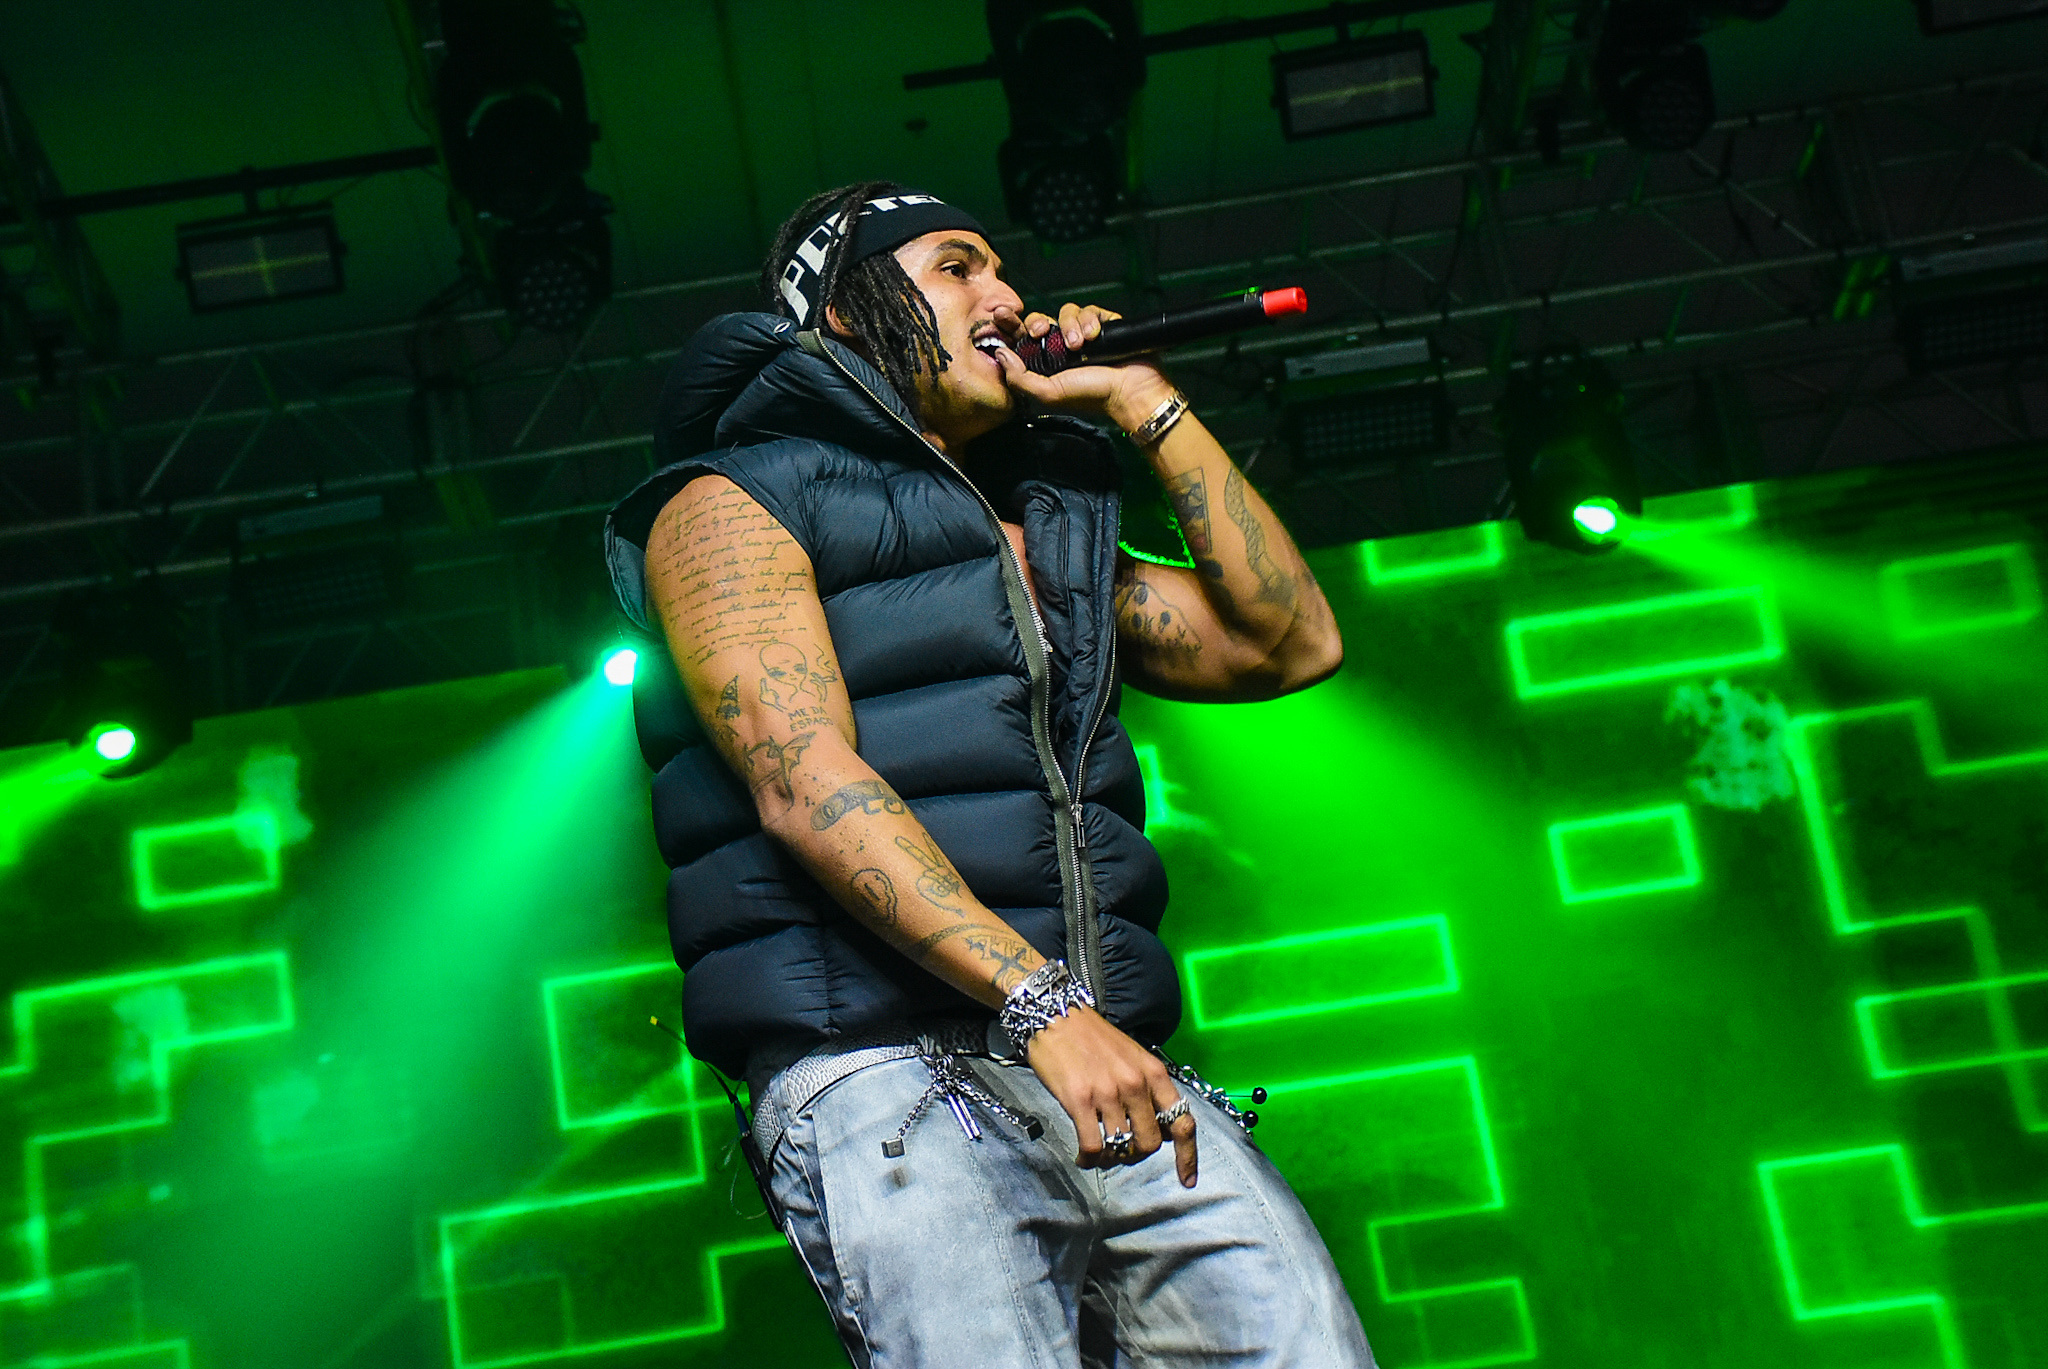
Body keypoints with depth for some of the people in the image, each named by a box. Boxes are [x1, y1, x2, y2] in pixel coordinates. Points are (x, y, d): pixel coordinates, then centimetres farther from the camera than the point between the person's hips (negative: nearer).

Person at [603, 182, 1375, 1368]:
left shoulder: (1052, 535, 28)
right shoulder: (732, 502, 8)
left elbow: (1293, 642, 22)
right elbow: (806, 783, -8)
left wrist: (1146, 403, 21)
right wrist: (1042, 1002, -18)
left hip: (1119, 1077, 6)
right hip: (887, 1075, -5)